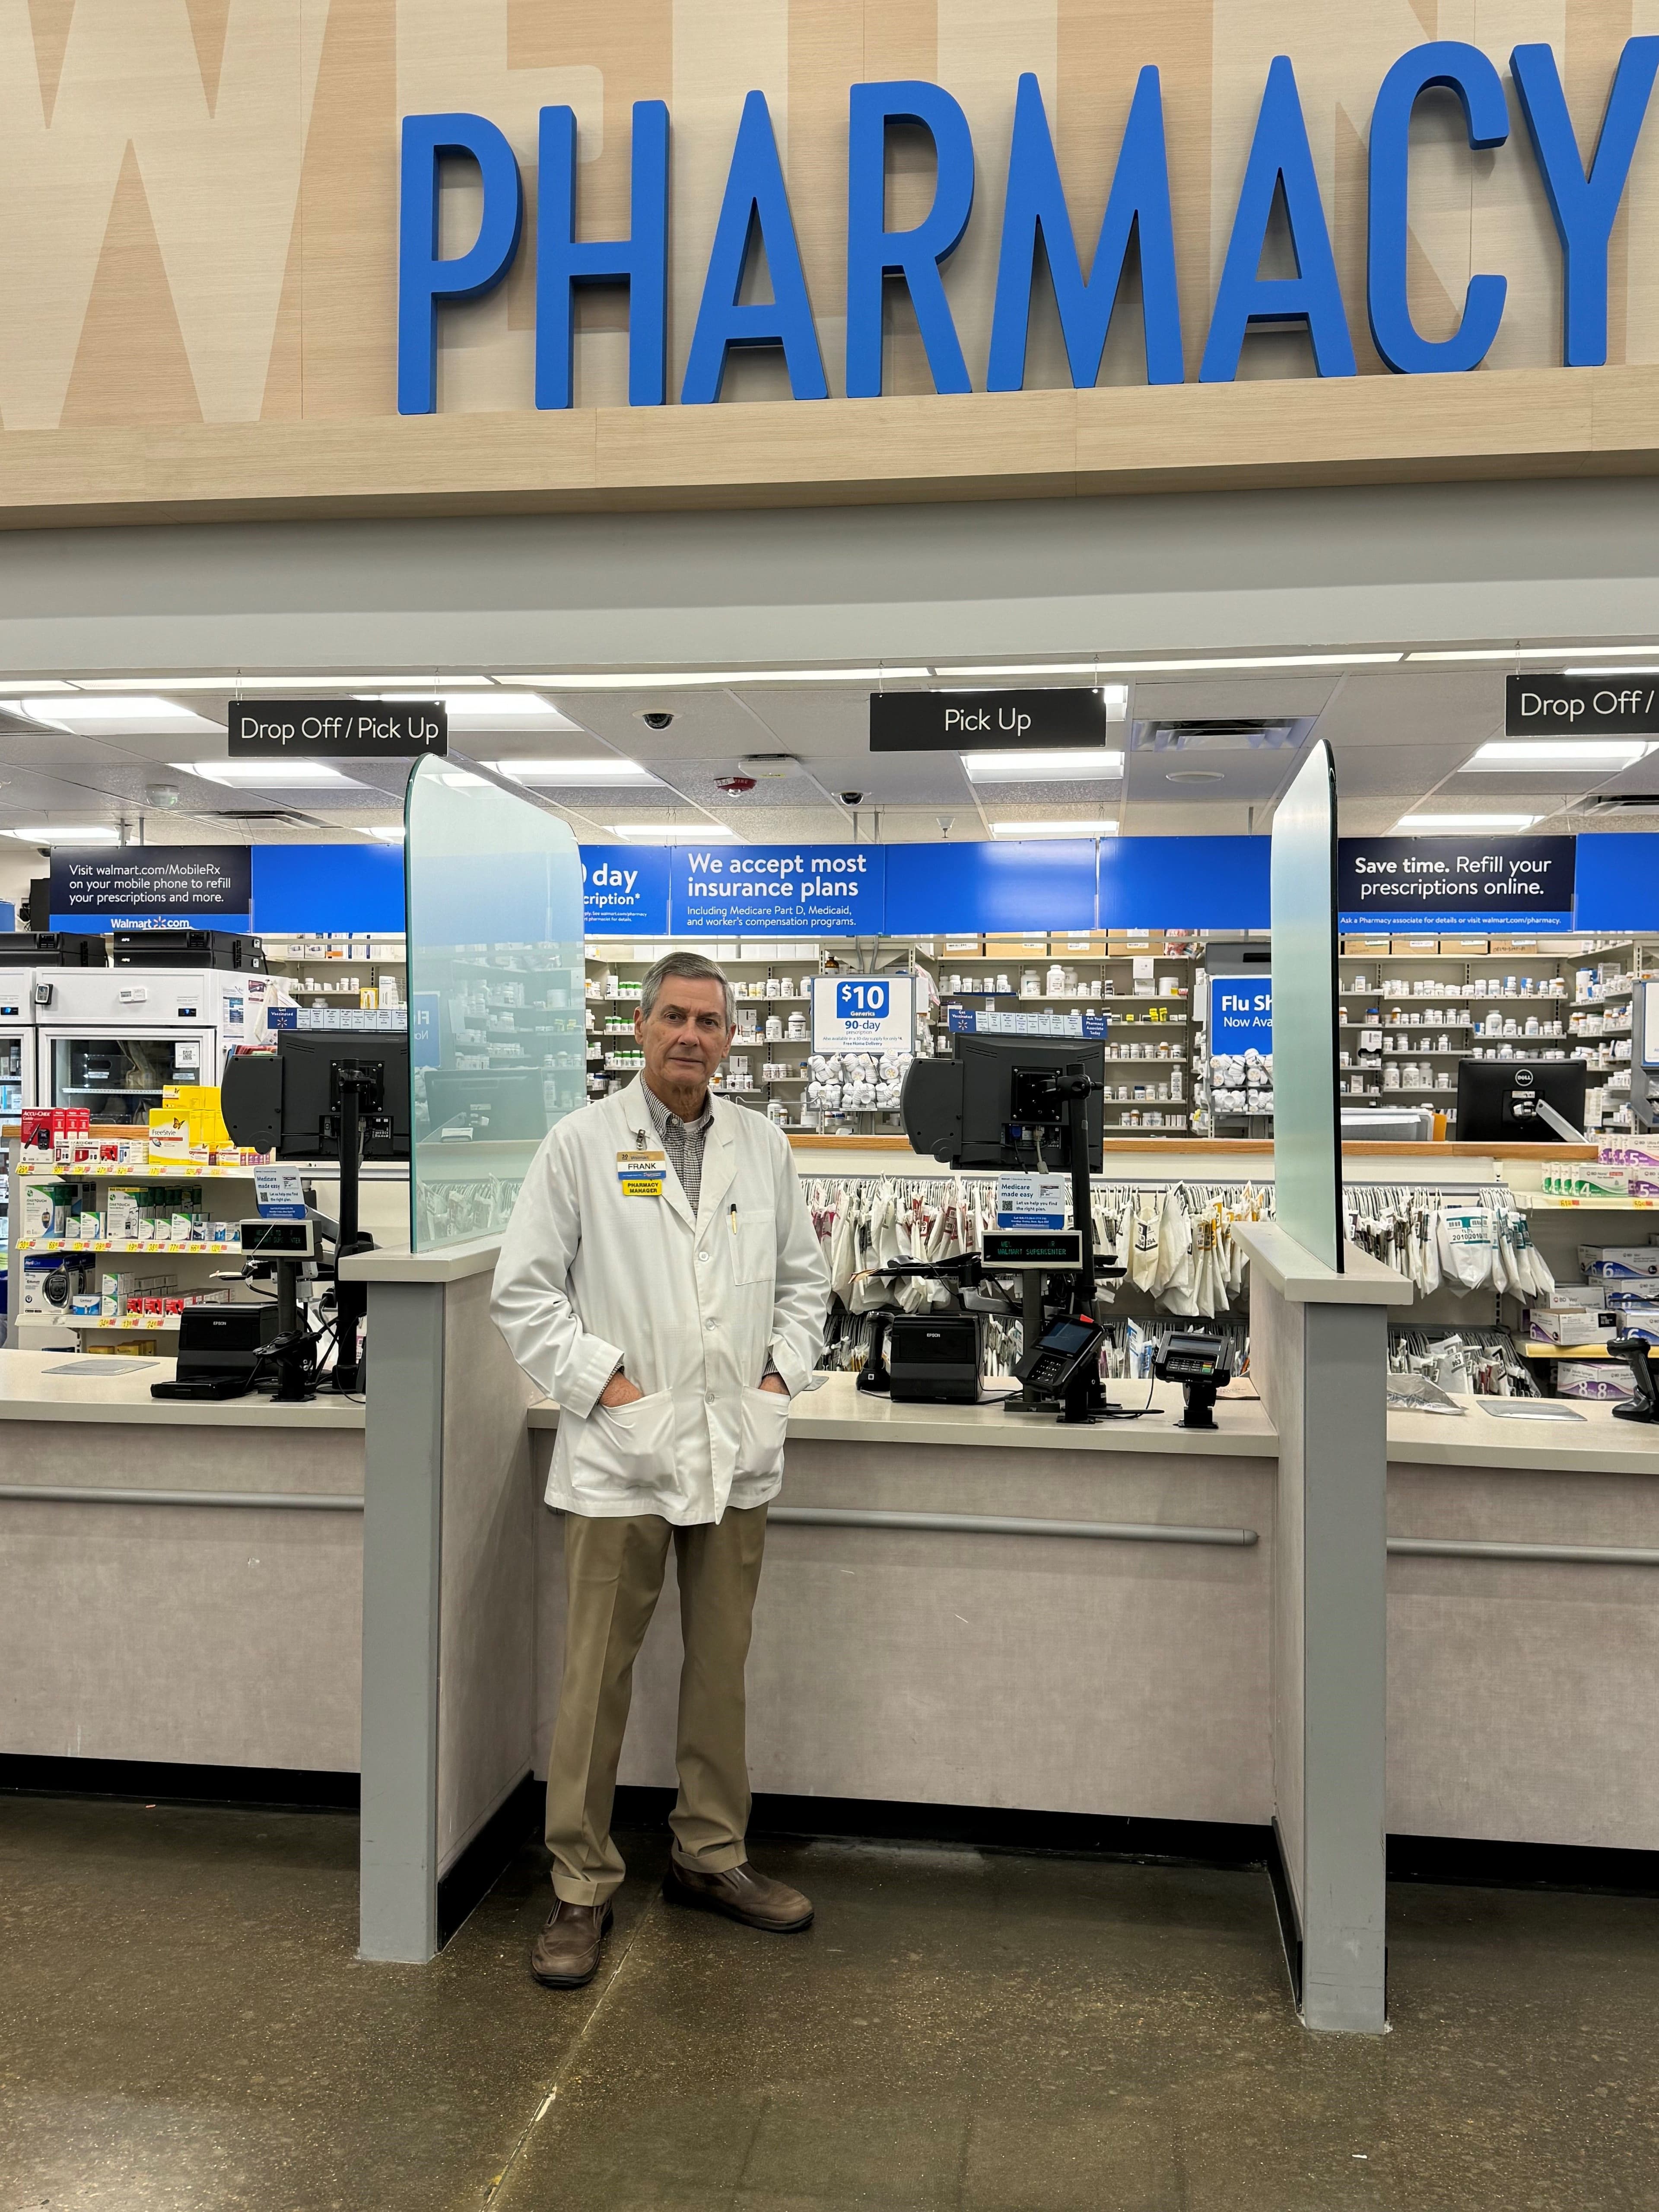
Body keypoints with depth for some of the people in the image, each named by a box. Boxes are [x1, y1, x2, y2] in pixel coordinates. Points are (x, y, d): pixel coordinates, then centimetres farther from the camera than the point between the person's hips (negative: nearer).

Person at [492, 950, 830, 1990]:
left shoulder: (764, 1145, 9)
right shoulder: (583, 1141, -2)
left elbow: (805, 1278, 17)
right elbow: (524, 1289, -3)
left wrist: (783, 1374, 4)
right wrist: (604, 1382, -10)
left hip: (738, 1454, 4)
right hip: (623, 1450, -3)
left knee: (722, 1669, 14)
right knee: (598, 1679, 3)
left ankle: (712, 1856, 31)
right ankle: (583, 1888, 18)